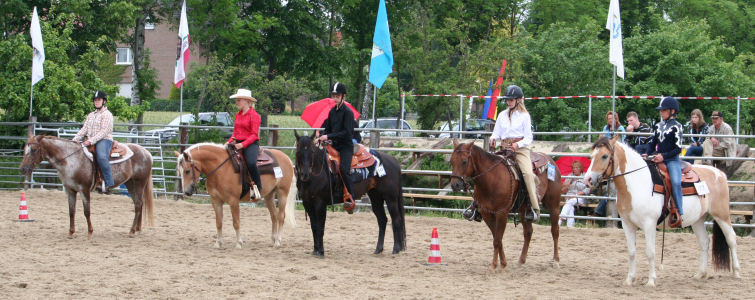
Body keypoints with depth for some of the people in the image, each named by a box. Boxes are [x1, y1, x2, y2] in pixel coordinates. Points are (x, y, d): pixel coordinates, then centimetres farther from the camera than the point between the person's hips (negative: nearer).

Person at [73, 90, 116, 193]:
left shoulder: (107, 114, -3)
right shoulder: (91, 115, 23)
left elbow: (103, 132, -13)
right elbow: (84, 129, 19)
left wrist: (91, 141, -22)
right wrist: (75, 140, 3)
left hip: (104, 140, -9)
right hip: (91, 141, 9)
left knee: (101, 157, -36)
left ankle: (109, 183, -37)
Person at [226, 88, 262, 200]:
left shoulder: (254, 115, -7)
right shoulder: (238, 115, 16)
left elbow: (254, 135, -12)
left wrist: (243, 144, -23)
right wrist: (229, 141, 2)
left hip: (250, 144, -8)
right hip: (238, 143, 8)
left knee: (251, 163, -33)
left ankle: (257, 188, -21)